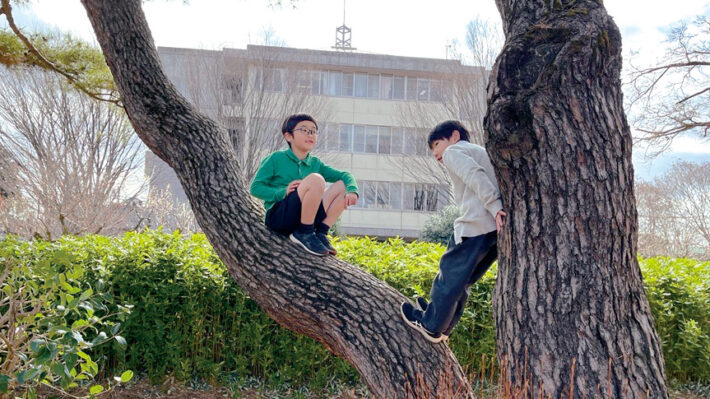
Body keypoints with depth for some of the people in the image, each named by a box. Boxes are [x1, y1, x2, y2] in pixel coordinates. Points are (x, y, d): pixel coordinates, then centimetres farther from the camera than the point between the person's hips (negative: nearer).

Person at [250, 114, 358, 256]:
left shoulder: (315, 163, 15)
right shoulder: (275, 159, 1)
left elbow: (345, 175, 12)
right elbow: (255, 187, -4)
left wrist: (352, 191, -10)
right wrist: (282, 192, -19)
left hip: (305, 218, 6)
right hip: (278, 216, -6)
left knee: (342, 186, -1)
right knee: (316, 179, -26)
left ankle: (321, 232, -10)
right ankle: (304, 234, -17)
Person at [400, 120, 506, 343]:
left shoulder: (453, 151, 5)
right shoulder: (481, 151, 31)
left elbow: (476, 176, -14)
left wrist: (495, 207, -23)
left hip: (478, 223, -8)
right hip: (498, 227, 8)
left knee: (451, 275, 4)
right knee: (461, 280, 17)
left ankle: (431, 325, 15)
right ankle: (442, 327, 27)